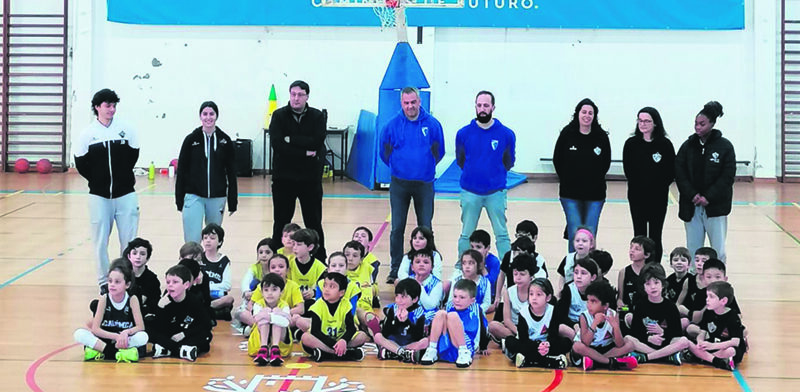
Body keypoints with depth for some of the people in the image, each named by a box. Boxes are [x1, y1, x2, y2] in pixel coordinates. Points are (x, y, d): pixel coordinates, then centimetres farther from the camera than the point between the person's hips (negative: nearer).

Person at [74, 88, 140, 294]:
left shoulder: (127, 129, 0)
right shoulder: (87, 133, -2)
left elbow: (133, 156, 8)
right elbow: (81, 164, 3)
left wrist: (122, 177, 7)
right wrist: (98, 180, 4)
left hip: (125, 194, 0)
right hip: (99, 196, 0)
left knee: (129, 240, 1)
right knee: (100, 241, 4)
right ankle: (104, 282, 14)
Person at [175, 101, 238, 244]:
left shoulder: (225, 141, 3)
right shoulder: (191, 139, 0)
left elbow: (231, 173, 5)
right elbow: (181, 171, 3)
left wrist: (233, 201, 3)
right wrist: (179, 200, -1)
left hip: (217, 198, 2)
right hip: (194, 196, -1)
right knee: (192, 240, -8)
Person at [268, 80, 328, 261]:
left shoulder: (317, 117, 2)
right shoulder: (279, 116, 0)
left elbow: (317, 142, -14)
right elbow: (277, 144, -14)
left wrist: (291, 139, -15)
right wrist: (305, 153, -15)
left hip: (310, 178, 0)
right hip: (283, 177, 0)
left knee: (314, 223, 6)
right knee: (281, 222, 7)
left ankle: (320, 261, 13)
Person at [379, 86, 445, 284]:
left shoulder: (432, 124, -3)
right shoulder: (392, 125, -2)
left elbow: (439, 151, 8)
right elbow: (385, 153, 9)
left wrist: (425, 166, 8)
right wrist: (399, 166, 10)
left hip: (424, 184, 0)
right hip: (399, 184, 0)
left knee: (426, 228, 3)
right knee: (397, 228, 2)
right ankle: (395, 270, 11)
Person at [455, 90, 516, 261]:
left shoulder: (506, 134, -3)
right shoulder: (464, 134, -2)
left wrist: (496, 175, 11)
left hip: (496, 192, -1)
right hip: (470, 192, 1)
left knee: (502, 235, 1)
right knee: (466, 236, 8)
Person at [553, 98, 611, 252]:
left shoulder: (601, 136, -2)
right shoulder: (567, 134, -4)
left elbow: (606, 162, 9)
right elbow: (557, 160, 5)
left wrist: (595, 179, 4)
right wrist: (567, 180, 4)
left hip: (594, 194, 1)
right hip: (571, 193, -1)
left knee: (590, 234, 2)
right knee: (575, 233, -6)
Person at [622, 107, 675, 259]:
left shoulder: (665, 145, -4)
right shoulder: (631, 144, 1)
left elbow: (671, 172, -1)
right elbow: (628, 170, 3)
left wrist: (660, 186, -8)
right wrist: (637, 186, -4)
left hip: (658, 198, -1)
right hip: (637, 197, 1)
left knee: (655, 237, 4)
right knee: (639, 235, 5)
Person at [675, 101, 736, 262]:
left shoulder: (725, 146, -2)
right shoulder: (688, 146, 6)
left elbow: (728, 176, -5)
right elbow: (679, 173, 2)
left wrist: (708, 197, -13)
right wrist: (692, 195, -11)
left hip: (715, 207, -2)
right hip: (691, 207, 2)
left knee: (718, 252, -1)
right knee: (693, 251, 5)